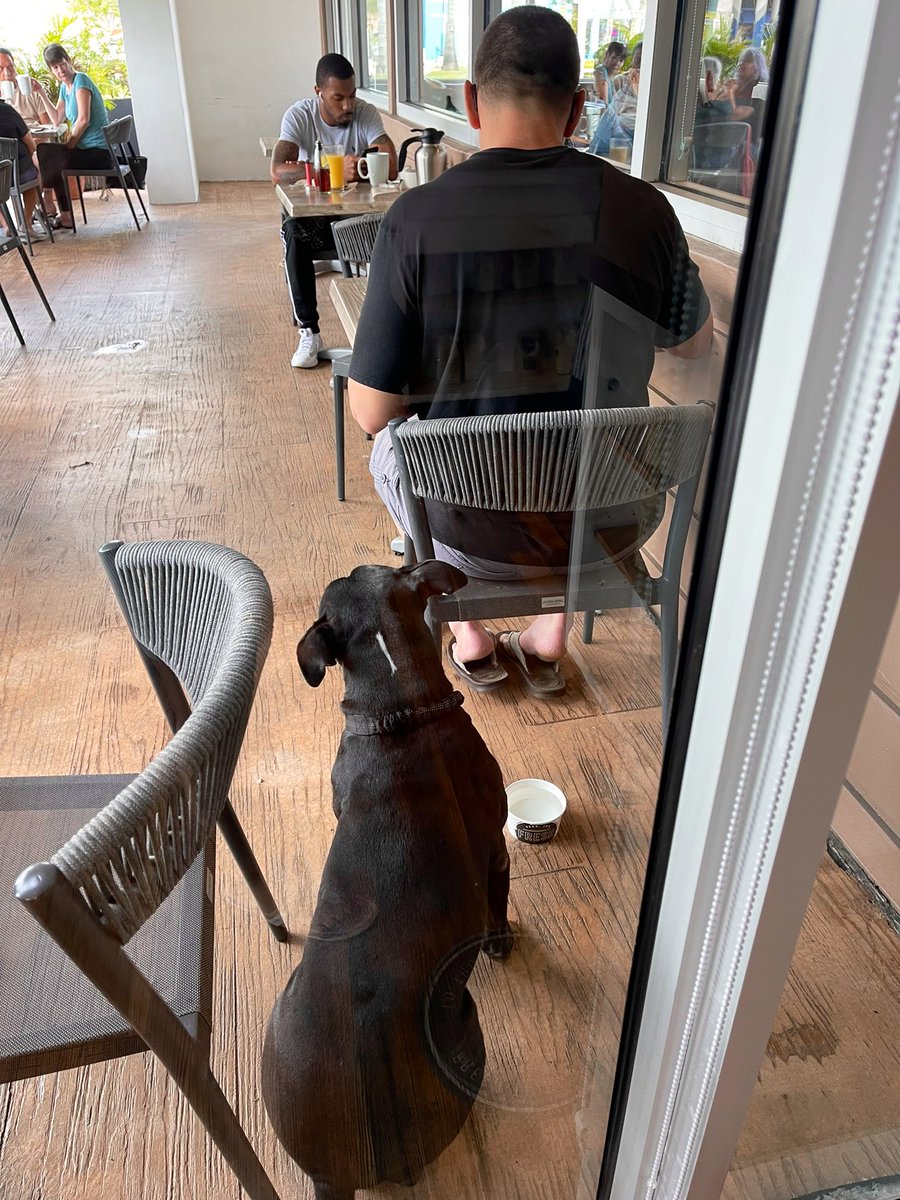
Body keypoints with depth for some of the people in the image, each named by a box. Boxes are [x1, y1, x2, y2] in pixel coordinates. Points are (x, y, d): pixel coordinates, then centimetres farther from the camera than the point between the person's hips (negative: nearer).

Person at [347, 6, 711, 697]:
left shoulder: (415, 219, -17)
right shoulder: (643, 210, -10)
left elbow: (372, 411, -12)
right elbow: (695, 344, 8)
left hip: (470, 534, -1)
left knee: (389, 446, 31)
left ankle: (472, 642, 37)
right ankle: (549, 644, 37)